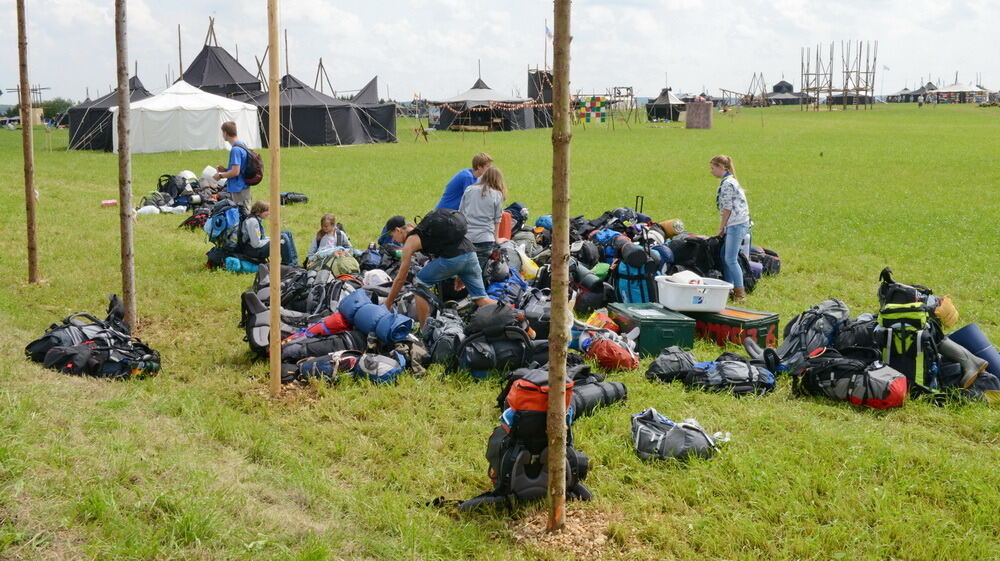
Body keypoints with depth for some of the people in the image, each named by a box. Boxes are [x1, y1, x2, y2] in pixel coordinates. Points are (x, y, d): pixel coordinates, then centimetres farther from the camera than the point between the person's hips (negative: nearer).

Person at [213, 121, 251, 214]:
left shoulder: (235, 149, -19)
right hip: (244, 187, 10)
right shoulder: (242, 145, 11)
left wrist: (220, 175, -10)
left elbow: (235, 172, -23)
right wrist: (225, 169, 12)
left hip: (238, 189, -10)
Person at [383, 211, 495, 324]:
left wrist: (387, 305, 20)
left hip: (452, 258, -7)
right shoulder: (424, 229, 32)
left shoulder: (410, 241, 10)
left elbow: (400, 279, 12)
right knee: (481, 299, 10)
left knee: (419, 283, 12)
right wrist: (460, 275, 40)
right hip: (470, 253, 7)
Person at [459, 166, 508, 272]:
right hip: (485, 239, -2)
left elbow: (460, 213, 13)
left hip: (466, 236, 2)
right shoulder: (497, 195, 4)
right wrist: (496, 238, 19)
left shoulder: (469, 190, 10)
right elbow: (497, 220, 7)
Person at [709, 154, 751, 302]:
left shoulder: (727, 183, -14)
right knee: (724, 256, 13)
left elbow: (727, 209, -14)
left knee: (730, 259, -10)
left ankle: (740, 293, -7)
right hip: (734, 225, 10)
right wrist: (723, 227, 16)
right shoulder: (729, 181, 17)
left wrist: (721, 228, -6)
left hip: (736, 225, -10)